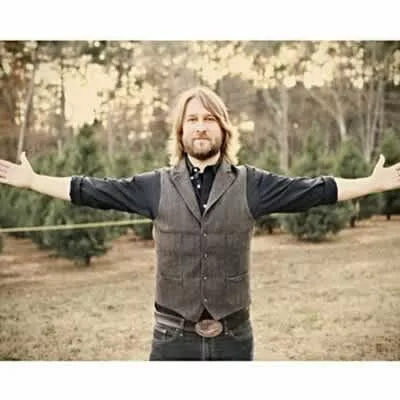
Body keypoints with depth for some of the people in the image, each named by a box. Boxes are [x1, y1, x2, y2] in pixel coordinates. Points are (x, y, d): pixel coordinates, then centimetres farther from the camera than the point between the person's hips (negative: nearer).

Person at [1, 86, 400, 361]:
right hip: (173, 337, 0)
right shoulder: (157, 186, 2)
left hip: (234, 337, 0)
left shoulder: (250, 184, 0)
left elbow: (313, 190, -3)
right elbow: (91, 190, 3)